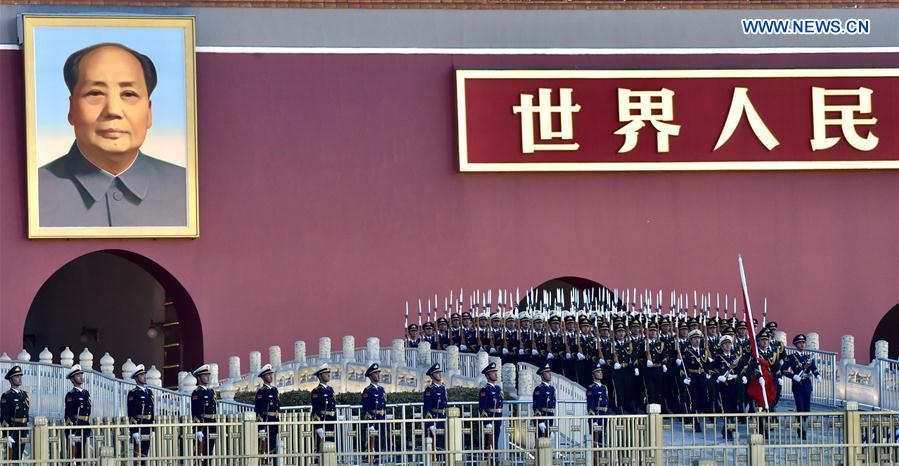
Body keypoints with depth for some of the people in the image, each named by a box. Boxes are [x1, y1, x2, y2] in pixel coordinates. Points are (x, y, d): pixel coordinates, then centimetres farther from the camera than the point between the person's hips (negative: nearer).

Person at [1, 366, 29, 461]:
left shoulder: (24, 394, 13)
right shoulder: (6, 396, -9)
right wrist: (7, 436, -18)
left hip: (22, 433, 7)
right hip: (12, 432, -7)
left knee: (19, 458, 10)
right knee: (11, 458, -7)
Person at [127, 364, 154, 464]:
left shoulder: (149, 392, 16)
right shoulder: (133, 393, -7)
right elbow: (131, 414, -13)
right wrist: (134, 431, -19)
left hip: (148, 428, 7)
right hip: (138, 426, -7)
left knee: (145, 453, 8)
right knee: (138, 454, -7)